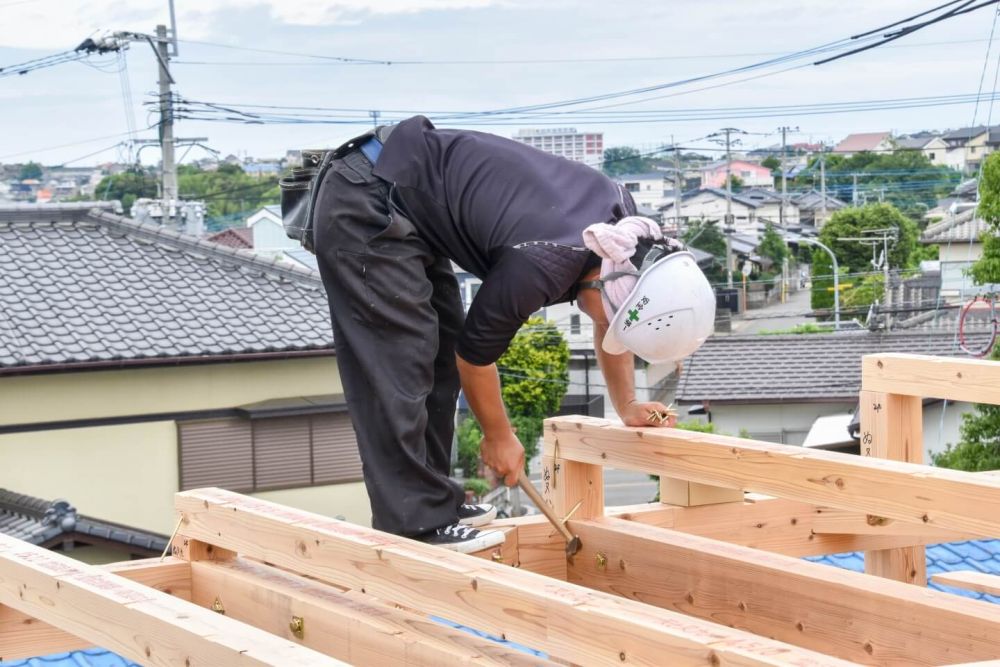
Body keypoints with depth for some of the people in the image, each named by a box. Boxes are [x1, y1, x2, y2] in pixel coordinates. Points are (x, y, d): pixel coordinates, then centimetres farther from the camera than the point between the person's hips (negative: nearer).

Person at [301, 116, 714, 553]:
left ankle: (431, 498, 17)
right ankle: (414, 523, -7)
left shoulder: (622, 219, -4)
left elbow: (611, 325, 15)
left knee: (439, 352, 10)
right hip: (363, 207, -10)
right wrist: (499, 436, 3)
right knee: (398, 365, -11)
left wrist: (627, 407, 17)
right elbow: (476, 352, -12)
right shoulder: (539, 268, -29)